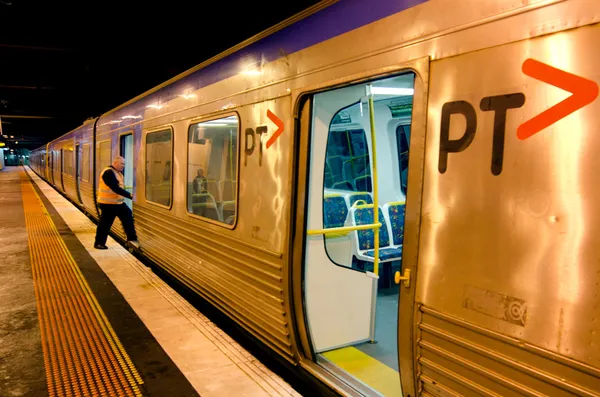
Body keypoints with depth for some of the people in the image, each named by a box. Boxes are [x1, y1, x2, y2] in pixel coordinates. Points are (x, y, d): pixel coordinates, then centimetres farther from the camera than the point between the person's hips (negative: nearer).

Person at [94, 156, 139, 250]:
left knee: (128, 216, 6)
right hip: (108, 204, -9)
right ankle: (99, 243, 16)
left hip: (119, 202, 9)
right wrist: (130, 195, -32)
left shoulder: (118, 172, 11)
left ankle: (132, 239, 11)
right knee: (105, 224, 2)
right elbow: (116, 189, -28)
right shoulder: (108, 172, -21)